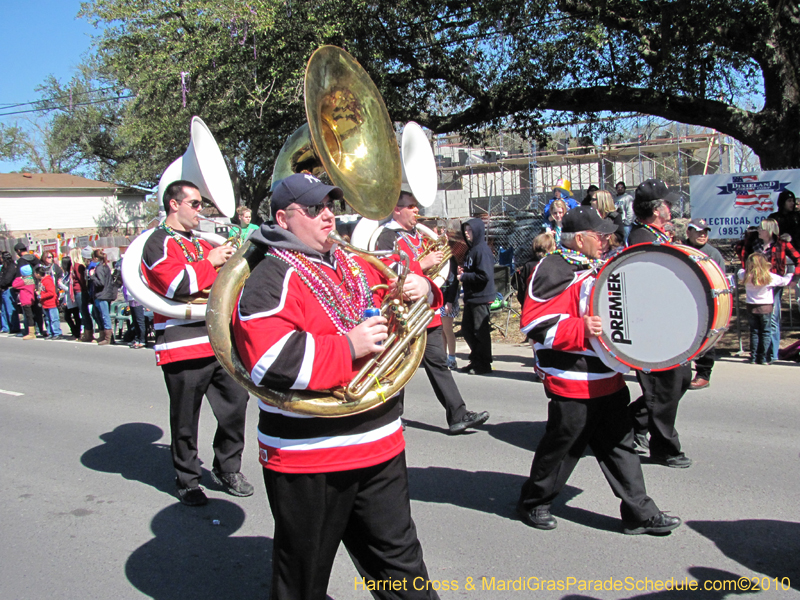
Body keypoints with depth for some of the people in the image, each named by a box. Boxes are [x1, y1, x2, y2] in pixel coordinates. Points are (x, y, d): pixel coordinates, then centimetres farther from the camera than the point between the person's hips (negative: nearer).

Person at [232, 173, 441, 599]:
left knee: (398, 558, 20)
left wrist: (422, 290, 2)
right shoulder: (270, 279, -13)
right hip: (308, 457, -7)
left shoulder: (354, 265, 12)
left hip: (379, 444, 7)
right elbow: (270, 361, -27)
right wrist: (348, 347, -22)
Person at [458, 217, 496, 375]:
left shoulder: (482, 250, -15)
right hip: (471, 297, 10)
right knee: (466, 329, 15)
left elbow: (484, 275, -23)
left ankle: (484, 365, 11)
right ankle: (476, 360, 28)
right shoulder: (471, 250, 14)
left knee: (480, 331, -1)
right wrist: (462, 272, 4)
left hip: (481, 297, -10)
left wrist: (464, 276, -15)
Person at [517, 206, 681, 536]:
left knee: (620, 443, 12)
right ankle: (533, 502, 24)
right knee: (562, 446, 4)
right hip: (572, 382, -9)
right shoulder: (554, 270, -15)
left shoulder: (594, 266, 15)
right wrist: (580, 330, -29)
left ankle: (639, 513, 21)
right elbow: (535, 323, -22)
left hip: (607, 377, 9)